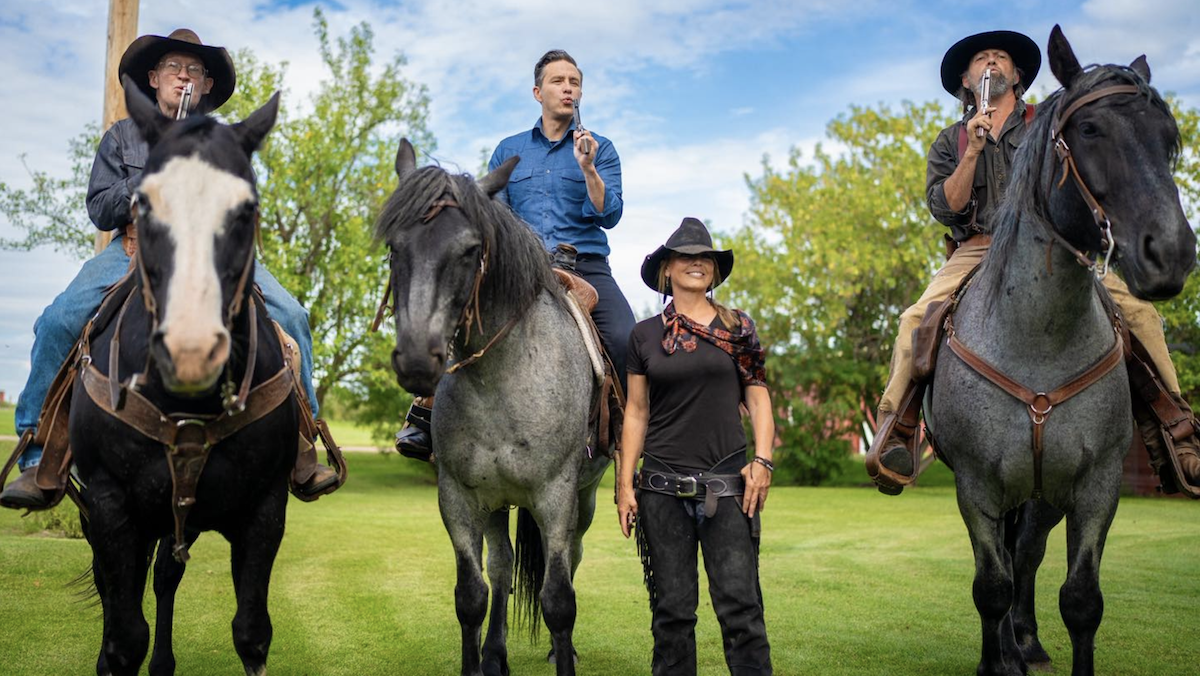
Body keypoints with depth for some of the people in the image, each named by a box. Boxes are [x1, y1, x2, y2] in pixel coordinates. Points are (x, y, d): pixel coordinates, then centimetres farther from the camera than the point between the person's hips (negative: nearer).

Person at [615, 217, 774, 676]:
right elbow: (636, 412, 8)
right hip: (663, 487, 1)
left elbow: (758, 398, 7)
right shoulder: (645, 336, 8)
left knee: (740, 602, -5)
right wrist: (625, 484, 3)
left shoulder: (738, 329, 7)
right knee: (671, 608, 5)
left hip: (727, 483, -1)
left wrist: (762, 460, -7)